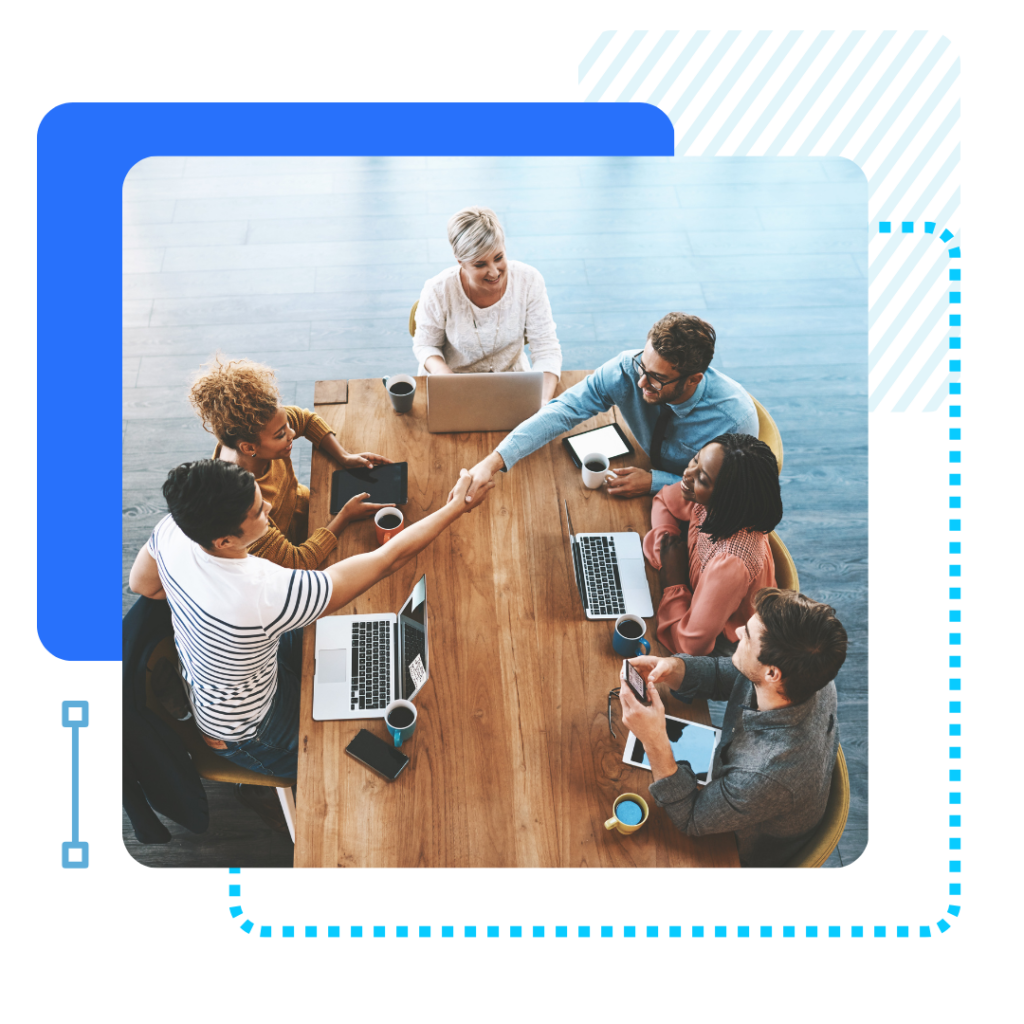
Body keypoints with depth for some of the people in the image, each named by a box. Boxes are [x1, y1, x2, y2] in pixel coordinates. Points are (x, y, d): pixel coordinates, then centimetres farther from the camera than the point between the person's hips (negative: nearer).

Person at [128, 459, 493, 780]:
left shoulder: (171, 530, -25)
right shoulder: (268, 595, -45)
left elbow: (141, 584, 0)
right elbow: (388, 559, -38)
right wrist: (457, 506, -27)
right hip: (243, 737, -6)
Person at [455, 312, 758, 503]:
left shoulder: (736, 417, -32)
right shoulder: (628, 369, -26)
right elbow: (564, 410, -26)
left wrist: (653, 482, -32)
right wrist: (495, 460, -37)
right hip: (647, 471, 4)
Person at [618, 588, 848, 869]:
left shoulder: (768, 775, -47)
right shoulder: (807, 674, -27)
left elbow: (691, 820, -29)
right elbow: (720, 675, -8)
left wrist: (655, 742, -41)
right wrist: (671, 668, -28)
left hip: (745, 853, -6)